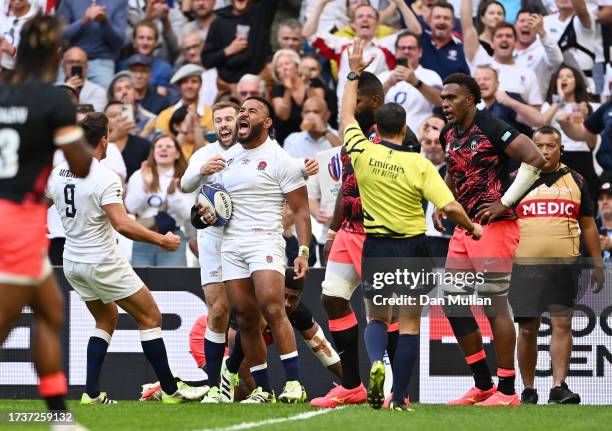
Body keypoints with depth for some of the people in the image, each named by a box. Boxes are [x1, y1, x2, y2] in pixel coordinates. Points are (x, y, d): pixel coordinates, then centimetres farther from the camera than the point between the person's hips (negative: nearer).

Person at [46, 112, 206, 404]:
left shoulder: (57, 173, -1)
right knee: (150, 317, 4)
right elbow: (122, 224, -28)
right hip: (102, 263, -7)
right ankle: (170, 389, 6)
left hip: (72, 262, 7)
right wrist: (161, 240, -21)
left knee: (106, 319, 22)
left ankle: (91, 392, 12)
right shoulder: (104, 178, -21)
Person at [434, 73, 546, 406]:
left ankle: (507, 391, 0)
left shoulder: (492, 129, -14)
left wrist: (505, 202, -18)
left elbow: (535, 159, -19)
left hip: (495, 226, -9)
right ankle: (483, 385, 17)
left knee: (495, 304, -7)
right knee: (454, 303, 8)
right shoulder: (449, 135, 12)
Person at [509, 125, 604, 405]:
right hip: (525, 265, 0)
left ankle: (559, 387, -8)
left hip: (564, 265, 0)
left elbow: (588, 225, 15)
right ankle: (528, 390, 12)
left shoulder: (575, 181, 11)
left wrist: (597, 264, 11)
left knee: (562, 324, -8)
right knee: (528, 328, 3)